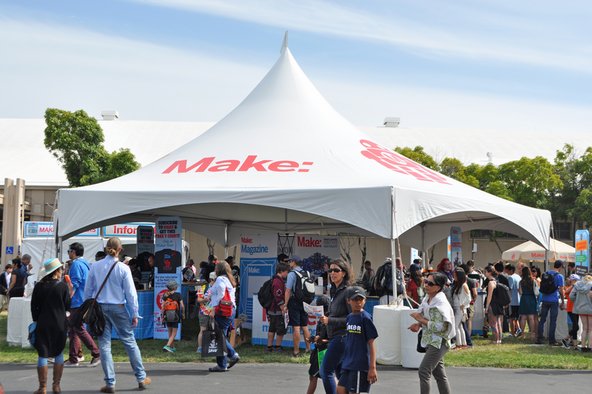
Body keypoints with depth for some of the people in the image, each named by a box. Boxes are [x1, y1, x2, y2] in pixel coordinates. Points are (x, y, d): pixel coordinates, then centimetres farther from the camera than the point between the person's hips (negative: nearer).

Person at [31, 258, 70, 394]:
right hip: (59, 325, 0)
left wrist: (36, 321, 14)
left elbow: (34, 306, 3)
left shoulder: (39, 286, -3)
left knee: (42, 355, 4)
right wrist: (71, 294, 14)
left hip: (42, 325, 0)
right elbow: (67, 307, -2)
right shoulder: (62, 286, -7)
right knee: (58, 353, 13)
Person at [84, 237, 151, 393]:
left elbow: (88, 290, 4)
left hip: (100, 308, 2)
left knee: (104, 344, 6)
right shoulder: (123, 268, -8)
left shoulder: (95, 266, -1)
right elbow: (131, 293, -5)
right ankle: (141, 378, 16)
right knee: (130, 342, 9)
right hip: (118, 308, -2)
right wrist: (134, 314, 2)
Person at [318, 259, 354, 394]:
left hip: (342, 336, -9)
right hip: (334, 337, 9)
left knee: (326, 371, -9)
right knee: (340, 372, 11)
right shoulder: (334, 291, 13)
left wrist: (330, 320, -18)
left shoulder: (347, 291, -13)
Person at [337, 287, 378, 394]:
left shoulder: (365, 318, -11)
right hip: (348, 363, 7)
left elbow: (371, 344, -12)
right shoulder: (349, 318, 10)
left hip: (360, 364, -7)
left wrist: (372, 367, -16)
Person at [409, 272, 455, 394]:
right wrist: (419, 324, -1)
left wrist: (421, 319, -19)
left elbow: (441, 327, -24)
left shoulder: (441, 303, -19)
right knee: (439, 374, 15)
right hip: (430, 341, 9)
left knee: (423, 371, -15)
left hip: (439, 342, -9)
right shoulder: (427, 299, 7)